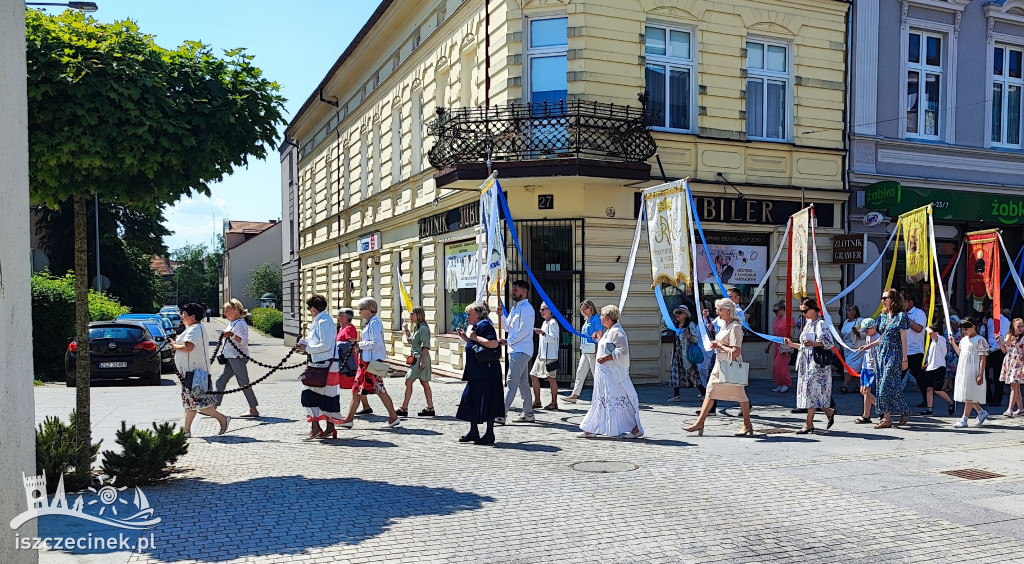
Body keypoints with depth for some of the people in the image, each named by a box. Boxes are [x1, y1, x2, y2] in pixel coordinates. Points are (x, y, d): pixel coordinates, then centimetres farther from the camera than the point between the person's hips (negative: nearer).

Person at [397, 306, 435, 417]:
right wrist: (406, 330, 17)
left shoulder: (423, 328, -15)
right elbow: (410, 341, 28)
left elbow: (426, 346, -20)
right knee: (425, 383, 10)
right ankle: (430, 408, 12)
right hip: (416, 358, 10)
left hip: (421, 359, -10)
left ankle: (404, 408, -3)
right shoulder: (416, 328, 15)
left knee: (408, 382, -7)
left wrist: (423, 361, -23)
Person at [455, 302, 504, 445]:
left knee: (485, 402, -3)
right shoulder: (477, 326, 17)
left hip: (486, 373, -11)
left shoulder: (484, 325, -14)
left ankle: (489, 434, 6)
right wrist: (465, 338, 14)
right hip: (476, 373, 11)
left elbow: (493, 343, -28)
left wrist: (476, 337, -21)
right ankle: (473, 432, 21)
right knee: (471, 399, 12)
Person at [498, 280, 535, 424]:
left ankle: (501, 415, -15)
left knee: (512, 382, -12)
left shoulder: (526, 308, -12)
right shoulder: (515, 308, 19)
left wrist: (508, 341, -15)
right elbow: (509, 327, 23)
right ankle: (528, 413, 18)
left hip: (521, 350, -10)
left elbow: (524, 331, -20)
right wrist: (502, 315, 7)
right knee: (523, 382, 12)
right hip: (515, 349, 10)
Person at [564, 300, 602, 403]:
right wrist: (582, 347, 20)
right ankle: (575, 395, 9)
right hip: (585, 351, 9)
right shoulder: (587, 320, 17)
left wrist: (598, 351, -19)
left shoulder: (596, 318, -10)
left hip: (593, 351, -9)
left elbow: (599, 335, -15)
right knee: (580, 372, 7)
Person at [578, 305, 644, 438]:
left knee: (619, 400, -6)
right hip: (605, 372, 10)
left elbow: (623, 351, -23)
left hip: (614, 373, -10)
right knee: (602, 400, 12)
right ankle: (591, 430, 16)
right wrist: (599, 339, 17)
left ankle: (635, 429, 2)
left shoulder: (616, 332, -16)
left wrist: (607, 357, -22)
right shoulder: (609, 331, 15)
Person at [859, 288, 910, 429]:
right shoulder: (883, 316, 14)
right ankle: (886, 417, 6)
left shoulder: (900, 315, -6)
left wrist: (904, 359, -10)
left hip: (894, 354, -7)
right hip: (882, 352, 7)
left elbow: (903, 339, -8)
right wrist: (869, 346, 14)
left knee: (888, 384, -11)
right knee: (881, 385, 3)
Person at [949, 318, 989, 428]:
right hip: (963, 372, 8)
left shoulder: (980, 340, -8)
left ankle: (964, 420, -3)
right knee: (967, 396, 12)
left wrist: (980, 375, -17)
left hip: (973, 372, -8)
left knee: (969, 396, -5)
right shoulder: (963, 340, 14)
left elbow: (983, 359, -12)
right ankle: (982, 412, 28)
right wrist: (953, 343, 13)